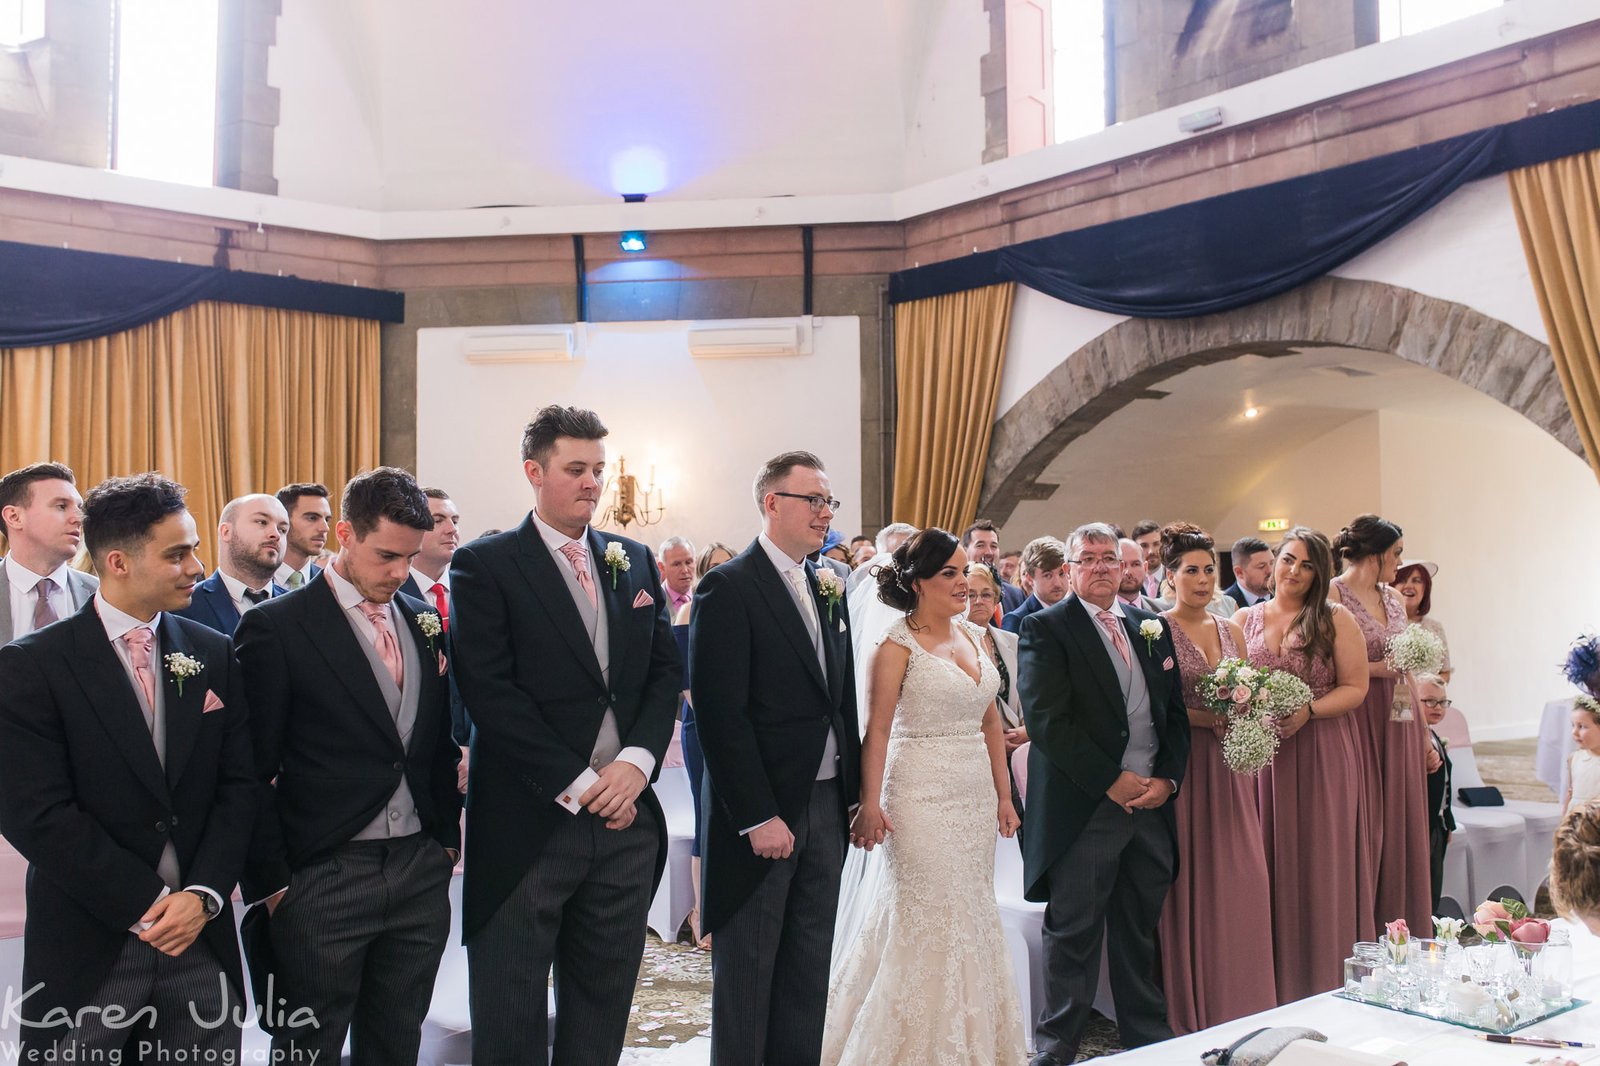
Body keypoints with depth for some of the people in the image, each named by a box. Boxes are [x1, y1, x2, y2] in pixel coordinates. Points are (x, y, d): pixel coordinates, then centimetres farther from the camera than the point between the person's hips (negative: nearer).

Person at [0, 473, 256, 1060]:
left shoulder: (214, 654, 4)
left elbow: (238, 784, 3)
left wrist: (203, 894, -10)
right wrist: (150, 903, -13)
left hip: (201, 936, 3)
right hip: (88, 946, -3)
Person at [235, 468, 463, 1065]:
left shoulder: (426, 621, 9)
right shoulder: (276, 627, -7)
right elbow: (255, 770, -7)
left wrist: (447, 837, 12)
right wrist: (271, 882, -8)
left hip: (421, 874, 5)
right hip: (323, 879, -5)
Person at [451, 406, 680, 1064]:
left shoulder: (635, 562, 12)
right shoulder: (484, 565, -4)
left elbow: (666, 671, 9)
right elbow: (489, 691, -12)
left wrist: (637, 761, -8)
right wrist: (577, 784, -15)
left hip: (627, 818, 5)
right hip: (528, 824, -4)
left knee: (603, 1009, 15)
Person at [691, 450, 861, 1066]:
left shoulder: (829, 591, 12)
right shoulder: (728, 588, -11)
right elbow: (719, 712, -16)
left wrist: (855, 790, 7)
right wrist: (757, 817, -18)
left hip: (827, 806, 7)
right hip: (762, 811, -7)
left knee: (810, 970, 14)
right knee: (747, 969, 6)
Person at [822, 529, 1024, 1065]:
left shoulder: (974, 636, 10)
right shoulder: (898, 646, -9)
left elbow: (990, 722, 13)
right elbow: (876, 730, -15)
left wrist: (1003, 796, 11)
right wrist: (870, 805, -23)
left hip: (976, 795, 7)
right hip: (922, 796, -7)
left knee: (973, 915, 12)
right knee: (928, 919, 0)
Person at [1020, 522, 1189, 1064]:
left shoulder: (1152, 625, 14)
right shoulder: (1046, 628, -5)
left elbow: (1176, 712, 14)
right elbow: (1047, 721, -14)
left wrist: (1167, 778, -1)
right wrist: (1112, 781, -14)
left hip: (1152, 801, 5)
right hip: (1084, 808, -5)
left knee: (1142, 933, 15)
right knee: (1073, 933, 3)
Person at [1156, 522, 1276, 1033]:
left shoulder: (1231, 630, 13)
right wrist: (1200, 716, -19)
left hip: (1229, 765, 5)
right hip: (1183, 765, -5)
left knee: (1242, 879, 3)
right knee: (1191, 880, -1)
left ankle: (1241, 1003, 16)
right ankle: (1191, 1007, 11)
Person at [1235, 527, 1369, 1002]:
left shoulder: (1336, 619, 2)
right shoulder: (1244, 620, 9)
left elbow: (1355, 688, -2)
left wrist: (1308, 710, -17)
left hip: (1322, 753, -2)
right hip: (1261, 753, 2)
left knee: (1319, 862, 2)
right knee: (1268, 861, 3)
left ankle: (1322, 979, 14)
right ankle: (1273, 978, 13)